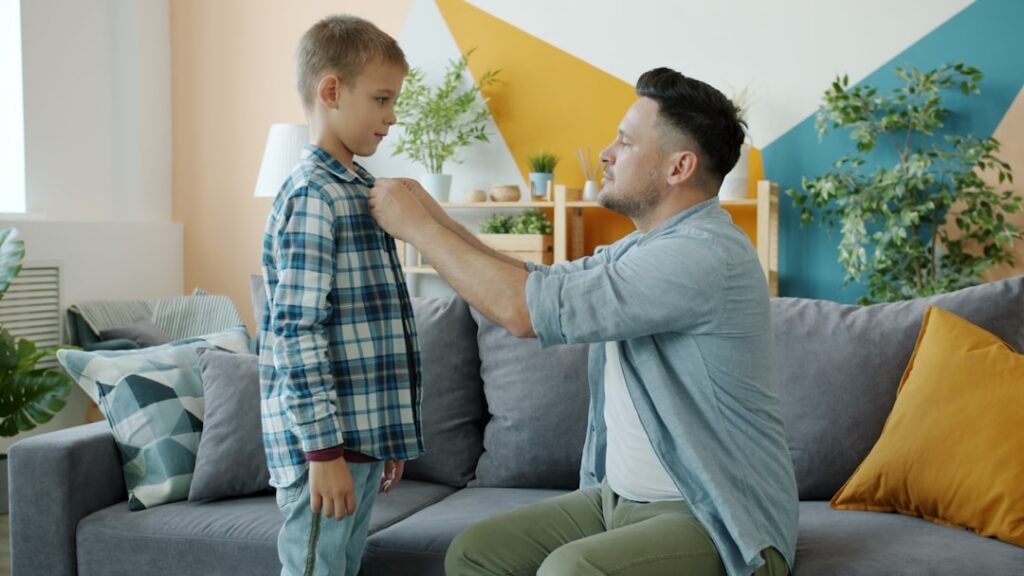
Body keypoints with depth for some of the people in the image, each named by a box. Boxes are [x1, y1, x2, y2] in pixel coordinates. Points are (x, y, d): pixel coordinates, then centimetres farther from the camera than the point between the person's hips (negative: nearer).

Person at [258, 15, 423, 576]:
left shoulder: (355, 191, 15)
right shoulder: (312, 196, -14)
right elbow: (297, 332, -20)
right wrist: (324, 449, -21)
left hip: (362, 437, 9)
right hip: (324, 443, -9)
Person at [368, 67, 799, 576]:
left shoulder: (703, 255, -23)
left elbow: (525, 310, -26)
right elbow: (536, 286, 13)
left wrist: (417, 226, -14)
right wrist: (432, 216, 6)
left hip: (715, 523, -9)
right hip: (619, 496, 9)